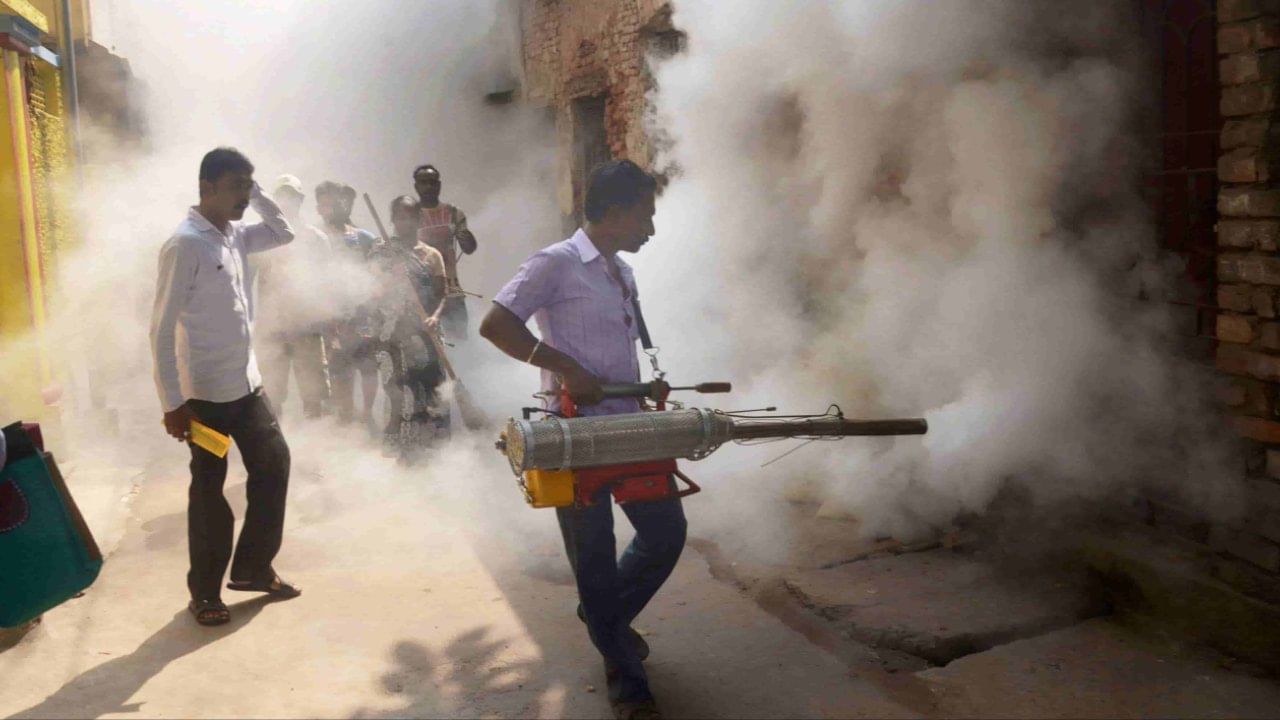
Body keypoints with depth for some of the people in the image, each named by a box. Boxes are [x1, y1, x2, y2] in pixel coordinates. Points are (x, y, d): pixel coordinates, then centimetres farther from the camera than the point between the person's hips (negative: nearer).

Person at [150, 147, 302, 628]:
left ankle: (252, 568, 26)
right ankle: (204, 591, 20)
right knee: (209, 490, 3)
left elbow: (283, 232, 26)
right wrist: (172, 402, -19)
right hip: (205, 392, -8)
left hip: (247, 384, 8)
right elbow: (162, 328, -17)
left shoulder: (236, 236, 7)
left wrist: (256, 194, 8)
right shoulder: (185, 244, -16)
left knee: (274, 464, 11)